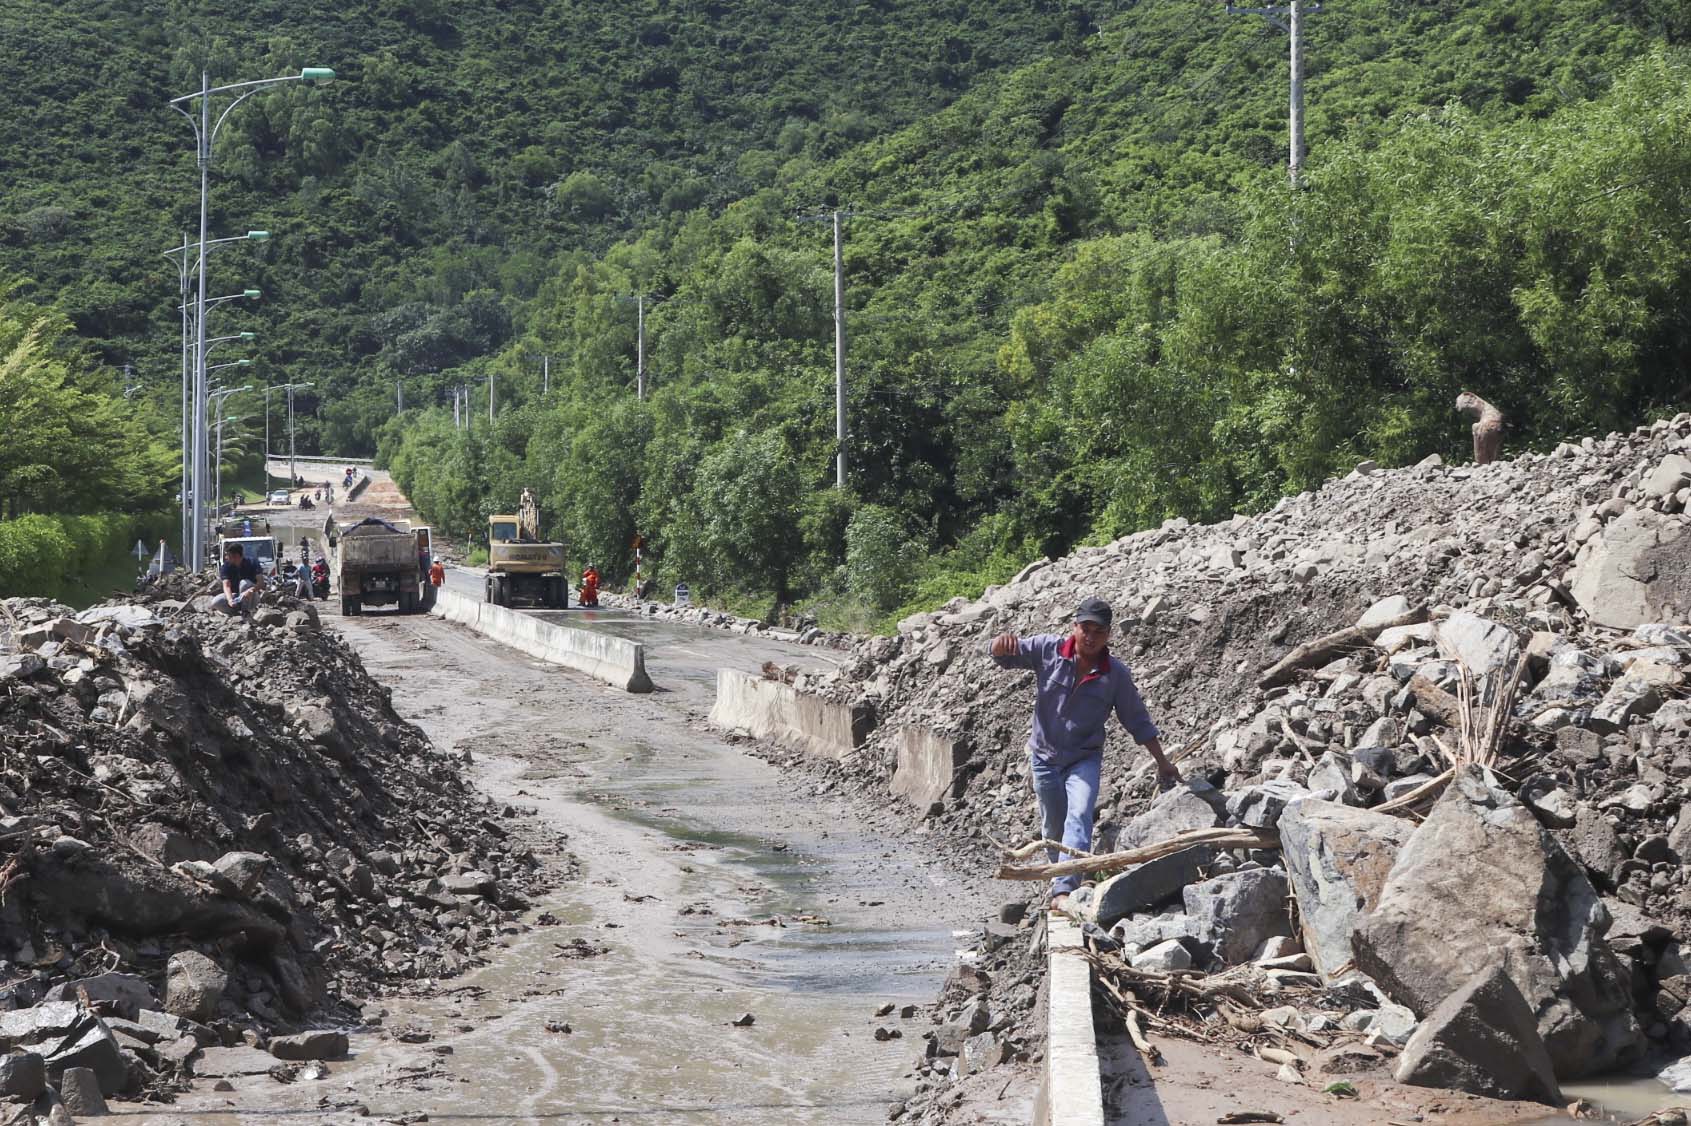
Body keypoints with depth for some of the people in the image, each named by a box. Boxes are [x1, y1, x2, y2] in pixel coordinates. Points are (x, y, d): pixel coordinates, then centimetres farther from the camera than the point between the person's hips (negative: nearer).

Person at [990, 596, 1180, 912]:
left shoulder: (1116, 674, -9)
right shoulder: (1048, 649, -9)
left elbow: (1138, 721, 1)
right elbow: (1004, 657, -7)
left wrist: (1163, 763, 4)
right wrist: (1002, 645, -34)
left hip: (1084, 759, -1)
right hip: (1045, 756, 1)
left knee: (1079, 818, -23)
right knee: (1053, 828, 11)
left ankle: (1063, 891, -33)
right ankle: (1062, 876, 37)